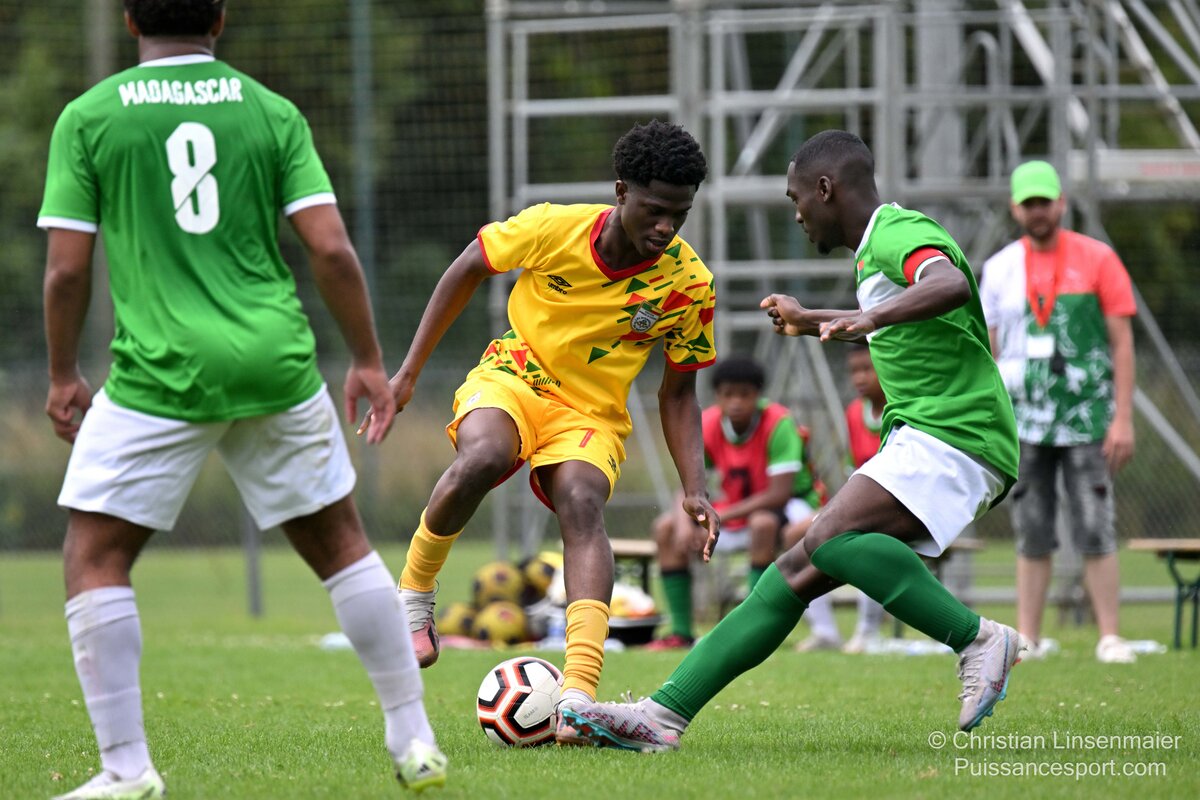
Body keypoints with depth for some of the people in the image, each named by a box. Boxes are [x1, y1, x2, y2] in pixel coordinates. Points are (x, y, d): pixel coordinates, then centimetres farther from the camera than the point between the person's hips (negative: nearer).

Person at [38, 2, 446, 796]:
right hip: (276, 366, 3)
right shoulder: (273, 112, 6)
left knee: (95, 556, 7)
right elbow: (331, 250, 0)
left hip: (162, 372, -3)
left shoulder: (88, 118, 1)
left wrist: (63, 376, 13)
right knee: (340, 542, 18)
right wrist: (368, 361, 10)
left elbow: (67, 268, -1)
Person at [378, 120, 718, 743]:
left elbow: (677, 391, 1)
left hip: (593, 413, 1)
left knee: (582, 505, -31)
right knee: (481, 459, -36)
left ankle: (579, 694, -44)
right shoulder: (553, 228, -17)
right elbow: (468, 269, 1)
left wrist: (694, 488, -10)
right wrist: (410, 370, 2)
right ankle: (414, 592, -9)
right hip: (514, 376, -1)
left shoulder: (689, 283, -12)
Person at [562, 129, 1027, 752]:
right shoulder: (873, 252, 22)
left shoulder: (902, 233, -8)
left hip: (955, 437, -10)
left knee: (830, 538, -29)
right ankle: (664, 714, 1)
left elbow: (951, 284, -32)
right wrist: (811, 322, 56)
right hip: (922, 441, 10)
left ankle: (978, 639, -25)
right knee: (793, 575, 3)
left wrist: (870, 316, -45)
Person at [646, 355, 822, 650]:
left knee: (763, 523, -40)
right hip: (737, 510, 6)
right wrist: (684, 523, -33)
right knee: (666, 527, -9)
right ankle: (681, 633, -6)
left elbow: (780, 493, -29)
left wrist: (718, 519, -30)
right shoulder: (707, 425, -10)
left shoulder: (778, 424, -25)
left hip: (790, 505, -6)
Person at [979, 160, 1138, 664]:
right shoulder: (999, 269, 8)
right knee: (1032, 539, 3)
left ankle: (1110, 638, -4)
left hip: (1087, 421, -2)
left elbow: (1122, 343, 0)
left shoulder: (1097, 260, 1)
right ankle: (1027, 640, 6)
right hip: (1023, 423, 2)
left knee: (1096, 536, -6)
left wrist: (1123, 418, -7)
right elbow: (985, 351, 11)